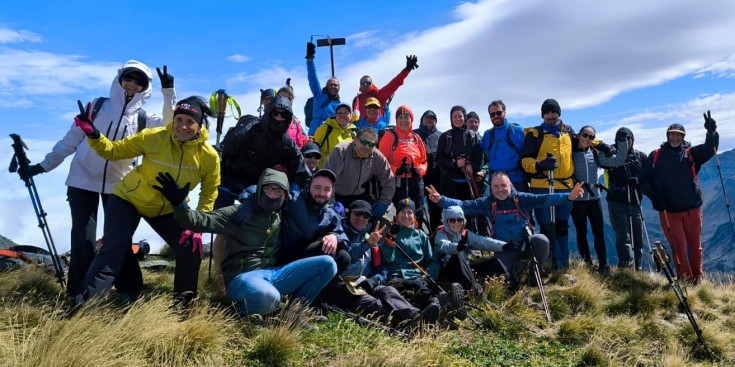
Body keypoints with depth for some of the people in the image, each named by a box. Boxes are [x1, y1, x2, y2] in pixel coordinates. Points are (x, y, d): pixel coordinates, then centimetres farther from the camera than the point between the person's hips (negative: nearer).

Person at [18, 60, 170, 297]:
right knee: (83, 239, -2)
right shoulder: (98, 106, 3)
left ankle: (127, 290, 15)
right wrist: (44, 165, 3)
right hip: (83, 180, -1)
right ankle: (80, 294, 8)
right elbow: (71, 139, 6)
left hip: (118, 184, 1)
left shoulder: (143, 119, 5)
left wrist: (168, 92, -16)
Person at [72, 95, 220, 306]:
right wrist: (93, 135, -32)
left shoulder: (209, 156, -19)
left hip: (166, 210, 3)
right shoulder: (154, 138, -24)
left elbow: (209, 193, -5)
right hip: (128, 199, -2)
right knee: (114, 249, -17)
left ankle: (183, 302, 16)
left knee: (191, 250, -7)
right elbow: (114, 151, -13)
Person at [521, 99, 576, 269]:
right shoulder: (535, 134, -1)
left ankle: (564, 264, 21)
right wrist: (539, 165, -24)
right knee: (548, 227, -4)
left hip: (566, 186, 5)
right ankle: (557, 265, 4)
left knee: (562, 226, 12)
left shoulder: (568, 131, 13)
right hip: (542, 187, -5)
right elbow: (525, 160, -8)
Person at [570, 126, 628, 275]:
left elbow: (618, 160, 3)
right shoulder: (570, 152, -4)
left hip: (594, 198, 3)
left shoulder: (596, 153, 7)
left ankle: (603, 266, 9)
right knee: (582, 233, 8)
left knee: (599, 233, 3)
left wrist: (623, 142, -5)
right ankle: (587, 264, 19)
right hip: (577, 200, -3)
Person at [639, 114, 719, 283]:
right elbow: (644, 180, 4)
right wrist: (654, 196, -12)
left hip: (692, 208, 2)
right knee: (678, 248, 1)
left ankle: (697, 280, 27)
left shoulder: (691, 153, 7)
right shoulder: (656, 155, 5)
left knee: (695, 246, 11)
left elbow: (710, 149, -11)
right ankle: (685, 281, 13)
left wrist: (712, 132, -31)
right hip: (668, 211, -1)